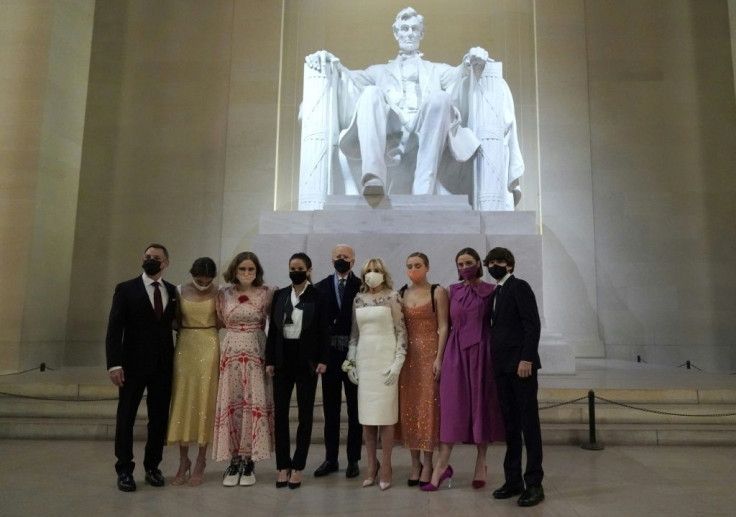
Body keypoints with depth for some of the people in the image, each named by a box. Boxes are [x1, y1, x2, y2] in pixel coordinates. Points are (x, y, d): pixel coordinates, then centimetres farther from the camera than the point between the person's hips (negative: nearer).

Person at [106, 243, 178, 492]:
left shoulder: (173, 291, 7)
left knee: (159, 417, 9)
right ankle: (124, 470, 19)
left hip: (163, 364, 3)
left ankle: (152, 466, 22)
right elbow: (114, 329, -6)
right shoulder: (125, 289, -1)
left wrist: (177, 359, 1)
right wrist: (114, 363, -14)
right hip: (133, 363, -2)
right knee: (126, 417, 6)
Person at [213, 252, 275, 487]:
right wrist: (236, 331, 2)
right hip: (231, 353, 2)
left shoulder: (266, 293, -1)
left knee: (255, 404, 0)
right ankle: (234, 462, 14)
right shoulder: (224, 294, 4)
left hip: (256, 354, -1)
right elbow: (220, 321, 15)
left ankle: (248, 463, 12)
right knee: (231, 405, 3)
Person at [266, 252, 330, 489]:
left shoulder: (317, 297, -2)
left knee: (305, 413, 5)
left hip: (306, 359, -3)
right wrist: (269, 360, 2)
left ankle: (298, 467, 15)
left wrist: (323, 360, -10)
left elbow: (324, 331, -3)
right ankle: (283, 466, 16)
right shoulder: (279, 295, 7)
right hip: (283, 358, 3)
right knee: (281, 412, 4)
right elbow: (272, 330, 7)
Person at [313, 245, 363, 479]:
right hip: (330, 353, 2)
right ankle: (330, 458, 22)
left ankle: (353, 460, 19)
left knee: (355, 409, 8)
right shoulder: (320, 287, 5)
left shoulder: (362, 286, -2)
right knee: (330, 410, 11)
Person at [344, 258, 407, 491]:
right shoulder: (358, 299, 9)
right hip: (364, 358, 4)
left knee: (385, 414, -1)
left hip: (385, 357, -4)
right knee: (366, 415, 7)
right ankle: (372, 464, 21)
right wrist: (350, 360, 8)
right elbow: (355, 332, 14)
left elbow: (401, 332, -5)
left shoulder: (392, 297, -2)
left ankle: (386, 466, 12)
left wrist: (397, 362, -11)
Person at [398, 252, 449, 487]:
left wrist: (439, 357, -14)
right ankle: (415, 463, 17)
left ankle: (428, 464, 10)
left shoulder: (437, 292, -2)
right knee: (409, 406, 6)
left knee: (429, 406, -1)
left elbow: (443, 327, -6)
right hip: (407, 355, 4)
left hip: (429, 353, -4)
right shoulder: (401, 294, 9)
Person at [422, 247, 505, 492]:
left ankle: (481, 464, 15)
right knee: (452, 405, -1)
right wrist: (440, 355, 4)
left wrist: (495, 355, -6)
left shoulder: (490, 291, 1)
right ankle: (442, 464, 2)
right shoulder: (453, 291, 8)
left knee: (481, 404, 4)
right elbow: (446, 324, 8)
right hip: (456, 352, 2)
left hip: (481, 352, -1)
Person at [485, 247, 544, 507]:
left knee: (529, 423, -1)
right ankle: (513, 480, 16)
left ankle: (534, 483, 6)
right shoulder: (496, 292, 18)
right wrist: (495, 363, 9)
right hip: (502, 366, 8)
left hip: (520, 364, -7)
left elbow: (532, 324, -13)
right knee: (510, 424, 9)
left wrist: (526, 358, -21)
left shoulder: (520, 286, -5)